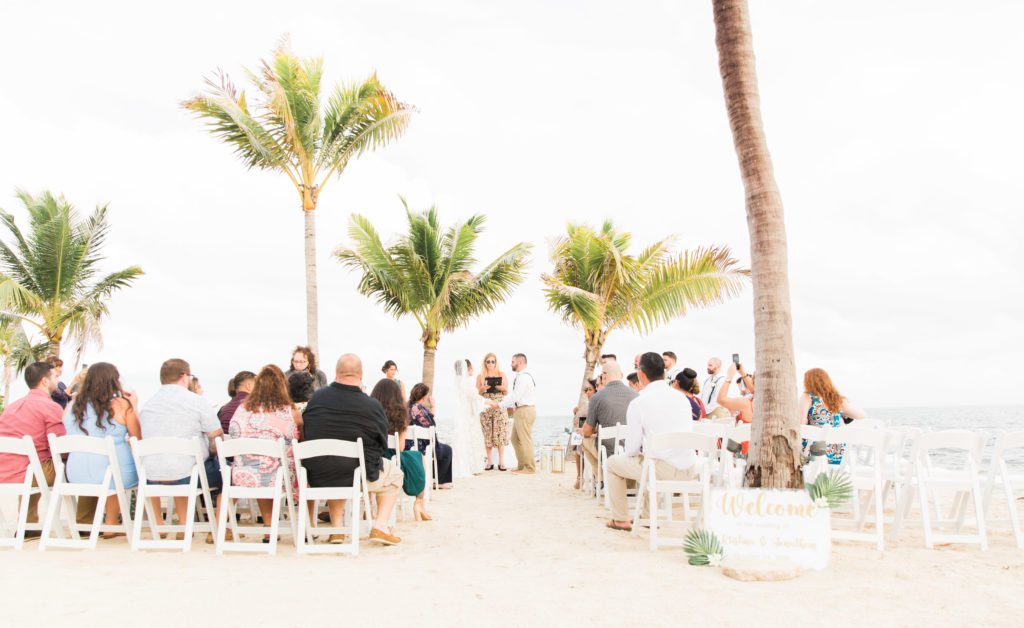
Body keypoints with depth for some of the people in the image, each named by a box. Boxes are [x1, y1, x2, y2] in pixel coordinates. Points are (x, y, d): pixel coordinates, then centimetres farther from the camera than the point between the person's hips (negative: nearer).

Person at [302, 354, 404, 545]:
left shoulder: (316, 398, -6)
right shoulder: (373, 405, -14)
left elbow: (304, 428, 9)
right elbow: (383, 445, -3)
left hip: (318, 478, 3)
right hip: (359, 477, -3)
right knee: (394, 472, 26)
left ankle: (337, 528, 27)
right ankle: (380, 525, 13)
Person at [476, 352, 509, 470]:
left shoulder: (502, 374, 9)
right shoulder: (480, 376, 11)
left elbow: (507, 392, 9)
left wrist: (502, 388, -13)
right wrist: (483, 388, -10)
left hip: (499, 406, -1)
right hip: (485, 407, 1)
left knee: (500, 433, -8)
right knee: (487, 434, -2)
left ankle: (501, 462, -6)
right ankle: (489, 462, 5)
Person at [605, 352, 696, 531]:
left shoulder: (638, 403, -9)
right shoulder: (682, 398, 8)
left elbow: (632, 448, -6)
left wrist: (632, 454, 19)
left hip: (662, 470, -6)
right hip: (689, 471, 6)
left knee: (613, 463, 18)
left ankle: (621, 520, 22)